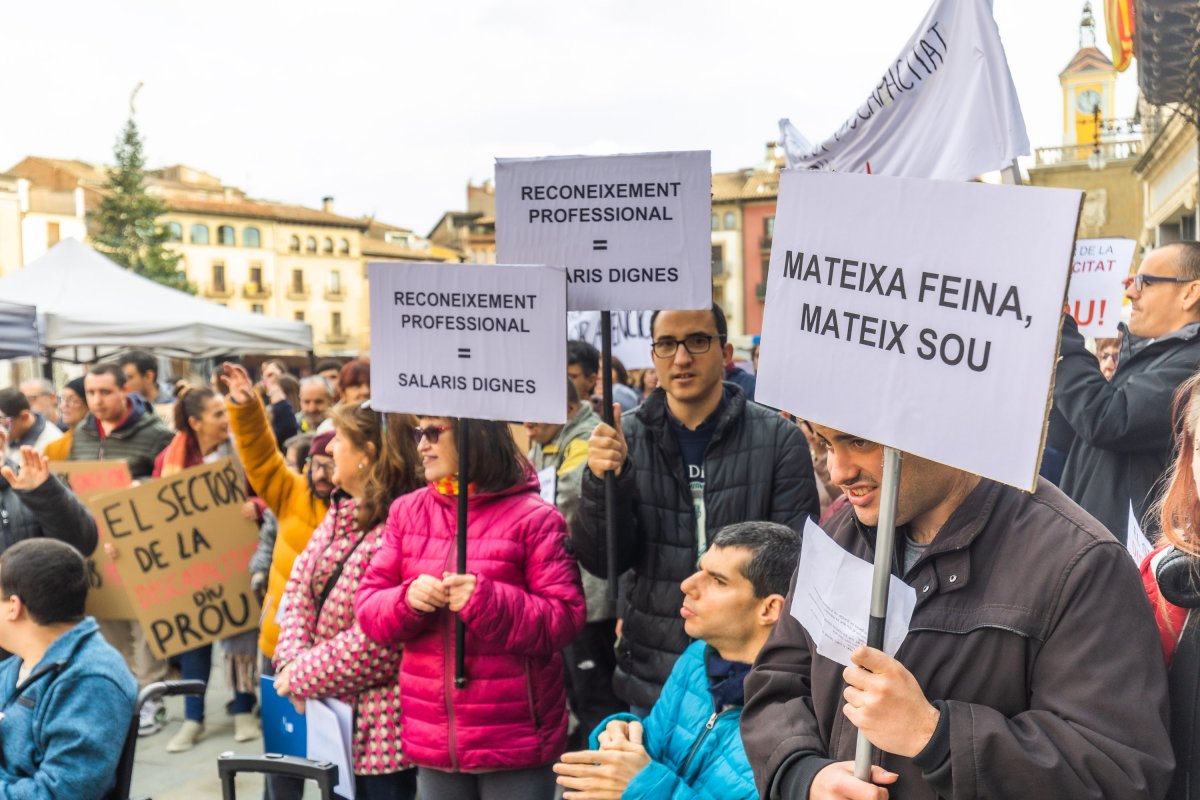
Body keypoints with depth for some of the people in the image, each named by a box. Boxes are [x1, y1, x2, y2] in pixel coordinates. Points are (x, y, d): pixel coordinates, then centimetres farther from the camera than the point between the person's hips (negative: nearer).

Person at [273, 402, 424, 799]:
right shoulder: (340, 512, 7)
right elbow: (300, 586, 8)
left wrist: (303, 677, -15)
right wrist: (291, 663, -8)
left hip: (381, 724, -9)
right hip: (334, 713, 9)